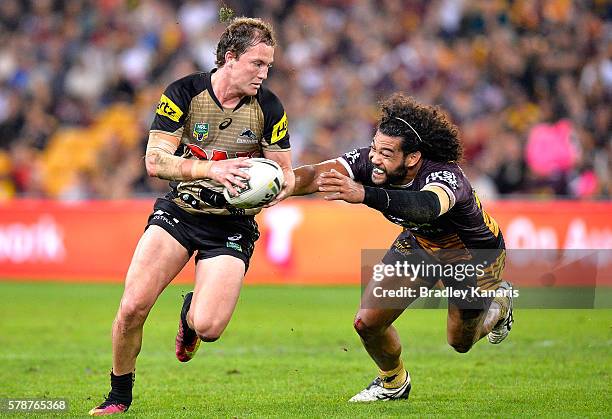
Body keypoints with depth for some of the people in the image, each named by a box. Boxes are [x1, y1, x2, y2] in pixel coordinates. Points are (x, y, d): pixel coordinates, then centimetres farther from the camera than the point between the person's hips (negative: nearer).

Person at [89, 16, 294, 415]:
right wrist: (211, 169, -30)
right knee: (133, 308, -15)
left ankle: (191, 313, 23)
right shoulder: (184, 93, -11)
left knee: (208, 327, -18)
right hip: (180, 211, 0)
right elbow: (155, 161, -16)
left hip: (233, 224, 0)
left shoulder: (268, 107, -8)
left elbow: (286, 174, -2)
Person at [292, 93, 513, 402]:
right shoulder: (369, 162, -28)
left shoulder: (446, 176, -44)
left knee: (461, 342, 14)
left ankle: (499, 298, 48)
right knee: (367, 322, -6)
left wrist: (363, 194, -82)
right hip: (418, 244, 4)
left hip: (476, 255, -4)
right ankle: (393, 384, 26)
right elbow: (317, 174, -39)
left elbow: (425, 206, -67)